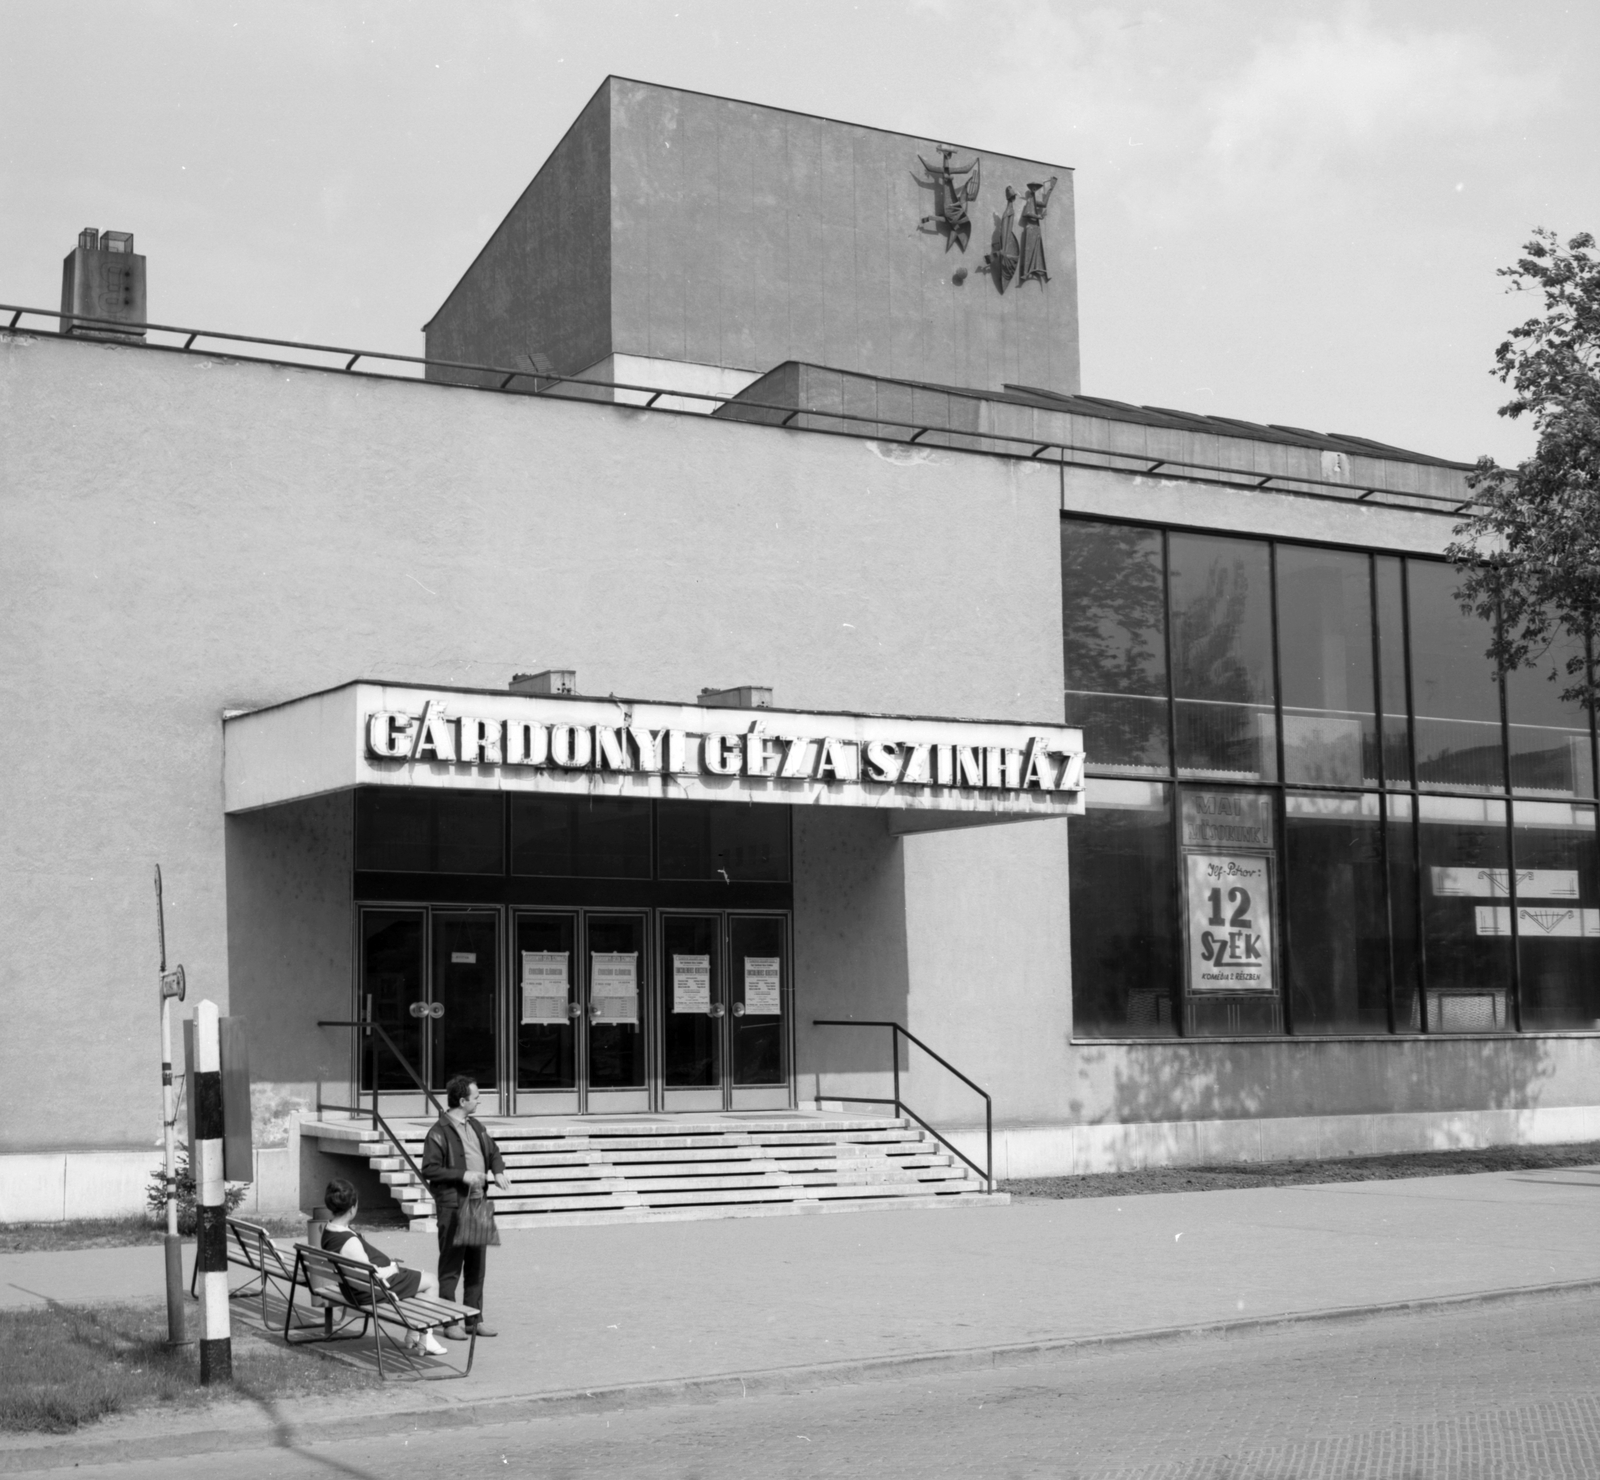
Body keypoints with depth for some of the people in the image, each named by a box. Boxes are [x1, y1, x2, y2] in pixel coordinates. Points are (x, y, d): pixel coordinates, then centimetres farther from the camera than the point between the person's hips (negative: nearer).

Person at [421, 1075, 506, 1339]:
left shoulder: (475, 1126, 13)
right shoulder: (440, 1132, -11)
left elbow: (494, 1152, 25)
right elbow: (429, 1170, -15)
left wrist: (498, 1171, 4)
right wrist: (462, 1175, -20)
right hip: (452, 1206, -7)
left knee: (477, 1264, 11)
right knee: (451, 1265, -1)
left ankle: (475, 1319, 20)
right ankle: (450, 1322, 5)